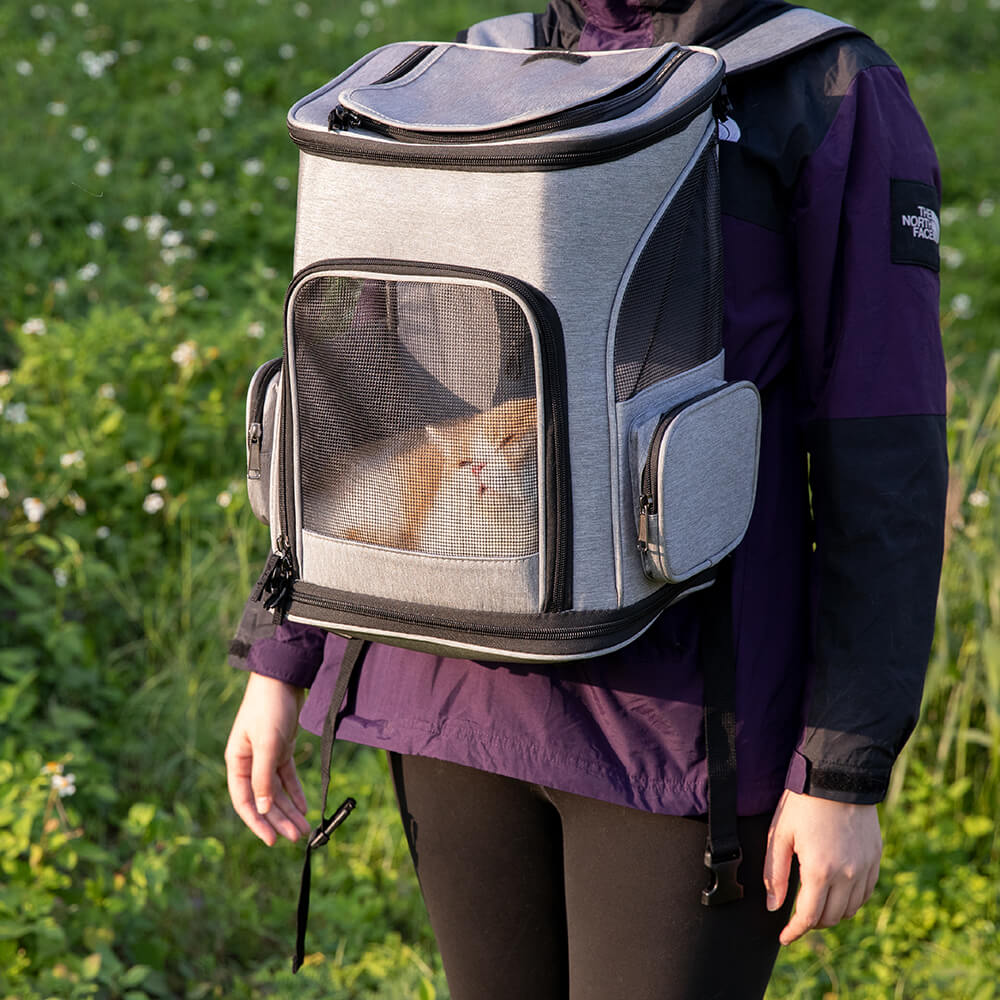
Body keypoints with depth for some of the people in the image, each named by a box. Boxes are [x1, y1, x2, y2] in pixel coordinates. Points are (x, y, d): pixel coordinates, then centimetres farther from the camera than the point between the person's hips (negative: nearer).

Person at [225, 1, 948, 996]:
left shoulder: (836, 102, -7)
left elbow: (884, 461, -9)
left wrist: (847, 776, -12)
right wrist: (281, 662, 8)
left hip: (679, 719, -5)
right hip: (470, 685, 5)